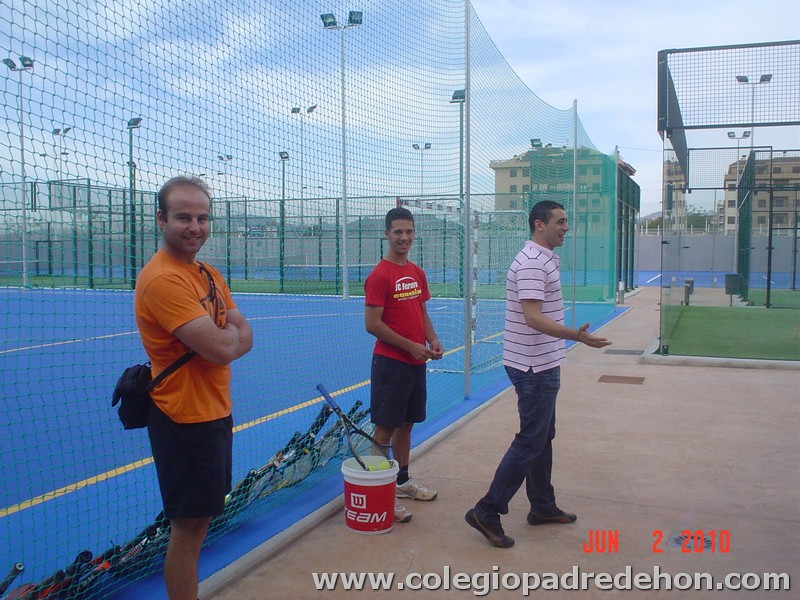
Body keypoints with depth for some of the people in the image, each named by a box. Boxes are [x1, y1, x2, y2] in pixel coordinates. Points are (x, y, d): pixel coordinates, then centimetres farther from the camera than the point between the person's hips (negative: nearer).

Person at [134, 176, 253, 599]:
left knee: (200, 519, 20)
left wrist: (220, 338, -14)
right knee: (189, 526, 2)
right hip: (184, 418, -9)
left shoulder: (209, 274, 9)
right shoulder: (162, 278, -21)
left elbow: (244, 335, 6)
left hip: (214, 412, 9)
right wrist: (228, 331, -5)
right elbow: (221, 348, -26)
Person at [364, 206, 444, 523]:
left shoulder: (418, 273, 10)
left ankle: (403, 480, 32)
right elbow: (372, 324, -18)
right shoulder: (379, 275, -14)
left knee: (406, 424, 18)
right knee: (385, 428, -1)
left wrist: (432, 340, 1)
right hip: (390, 363, -8)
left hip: (417, 363, 8)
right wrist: (411, 346, -17)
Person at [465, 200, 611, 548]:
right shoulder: (531, 264, -20)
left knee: (543, 439, 17)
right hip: (534, 368, -10)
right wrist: (577, 336, -40)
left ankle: (543, 507, 30)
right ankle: (487, 512, 2)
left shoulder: (544, 260, 13)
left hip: (542, 366, 10)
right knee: (529, 443, -5)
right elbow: (533, 317, -30)